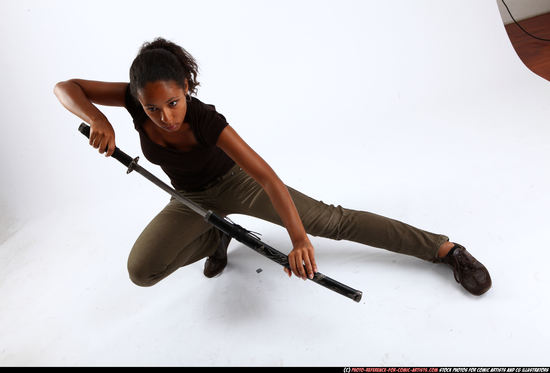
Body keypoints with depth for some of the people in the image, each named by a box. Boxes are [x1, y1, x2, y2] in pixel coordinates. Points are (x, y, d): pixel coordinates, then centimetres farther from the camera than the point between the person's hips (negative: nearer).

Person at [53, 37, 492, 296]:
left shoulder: (206, 120, -34)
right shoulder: (138, 100, -22)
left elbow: (268, 177, -39)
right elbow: (65, 87, -16)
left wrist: (299, 239, -49)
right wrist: (97, 118, -38)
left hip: (236, 183, -4)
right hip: (193, 199, 5)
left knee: (332, 220, -15)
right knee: (141, 271, -12)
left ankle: (446, 248, -7)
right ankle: (216, 236, 12)